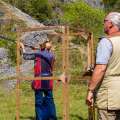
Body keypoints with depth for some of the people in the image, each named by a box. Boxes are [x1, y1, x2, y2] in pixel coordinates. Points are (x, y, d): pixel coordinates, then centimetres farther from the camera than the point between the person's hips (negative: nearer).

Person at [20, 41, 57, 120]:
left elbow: (26, 56, 2)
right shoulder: (51, 55, 5)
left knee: (39, 101, 3)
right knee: (49, 99, 13)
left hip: (39, 81, -4)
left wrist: (23, 47, 18)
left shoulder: (37, 54, -7)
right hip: (48, 81, 4)